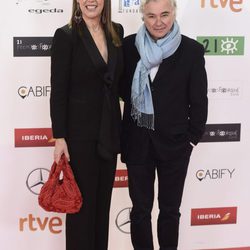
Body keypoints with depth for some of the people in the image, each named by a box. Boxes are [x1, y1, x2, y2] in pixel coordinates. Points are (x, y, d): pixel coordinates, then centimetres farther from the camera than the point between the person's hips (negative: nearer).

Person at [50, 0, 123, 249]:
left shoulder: (117, 32, 6)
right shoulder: (65, 35, -10)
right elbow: (58, 91, -11)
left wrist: (119, 124, 10)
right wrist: (59, 137, -15)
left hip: (109, 128, 5)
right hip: (80, 130, -5)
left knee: (103, 198, 15)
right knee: (82, 200, 4)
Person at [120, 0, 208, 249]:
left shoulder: (191, 50, -8)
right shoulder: (129, 45, -3)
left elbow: (198, 101, -3)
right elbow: (121, 87, 8)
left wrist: (192, 137, -3)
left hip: (174, 142, -1)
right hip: (137, 141, 1)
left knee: (170, 208, 14)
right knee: (140, 208, 13)